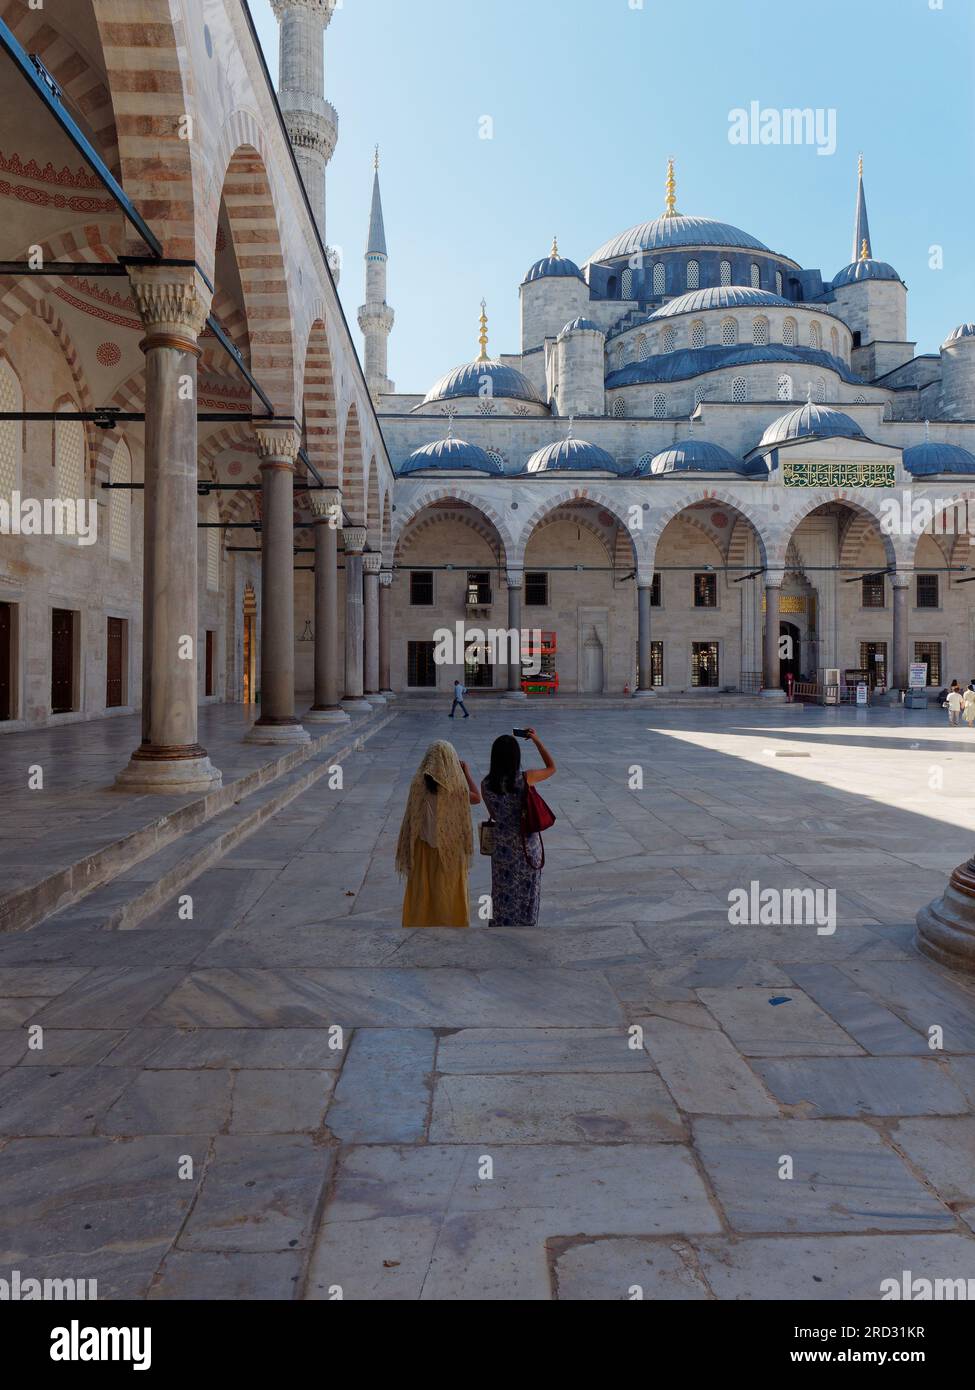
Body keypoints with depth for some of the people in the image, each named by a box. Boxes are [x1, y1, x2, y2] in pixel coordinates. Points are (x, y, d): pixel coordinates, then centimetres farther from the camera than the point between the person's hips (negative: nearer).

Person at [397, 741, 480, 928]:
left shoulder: (418, 784, -12)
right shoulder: (457, 786, -18)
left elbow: (412, 818, -3)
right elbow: (477, 798, 3)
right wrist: (467, 773, 12)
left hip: (424, 848, 2)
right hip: (450, 849, -2)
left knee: (421, 892, 16)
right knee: (450, 891, 15)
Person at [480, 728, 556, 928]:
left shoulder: (486, 784, -11)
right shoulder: (525, 778, -18)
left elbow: (492, 814, 4)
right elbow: (552, 768, 1)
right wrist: (537, 741, 5)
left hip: (502, 845, 2)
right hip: (527, 844, -2)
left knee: (504, 892, 17)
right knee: (526, 892, 15)